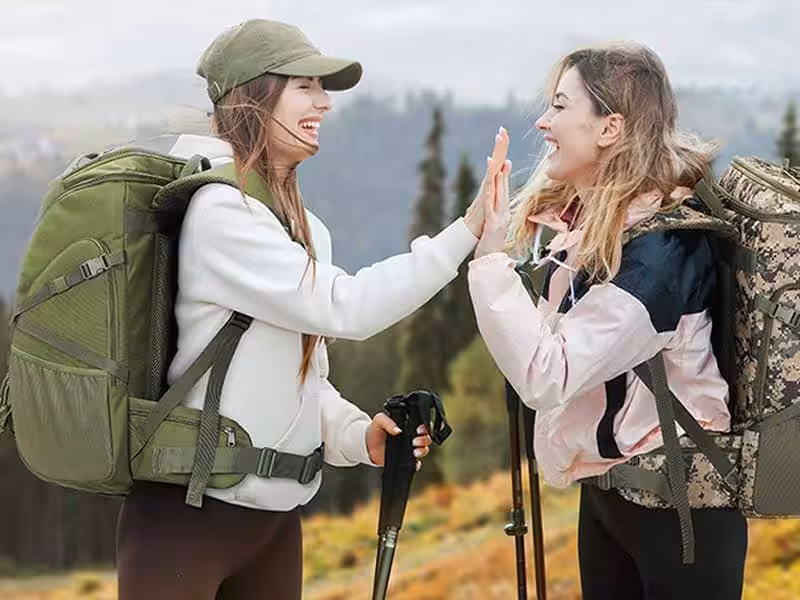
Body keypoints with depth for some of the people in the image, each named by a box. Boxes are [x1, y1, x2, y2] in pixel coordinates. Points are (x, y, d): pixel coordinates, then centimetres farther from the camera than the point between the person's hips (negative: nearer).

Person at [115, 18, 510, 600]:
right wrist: (467, 230, -23)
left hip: (273, 511, 8)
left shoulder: (298, 224, 14)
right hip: (190, 509, -8)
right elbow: (342, 308, -20)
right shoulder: (219, 209, -14)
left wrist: (356, 433, -3)